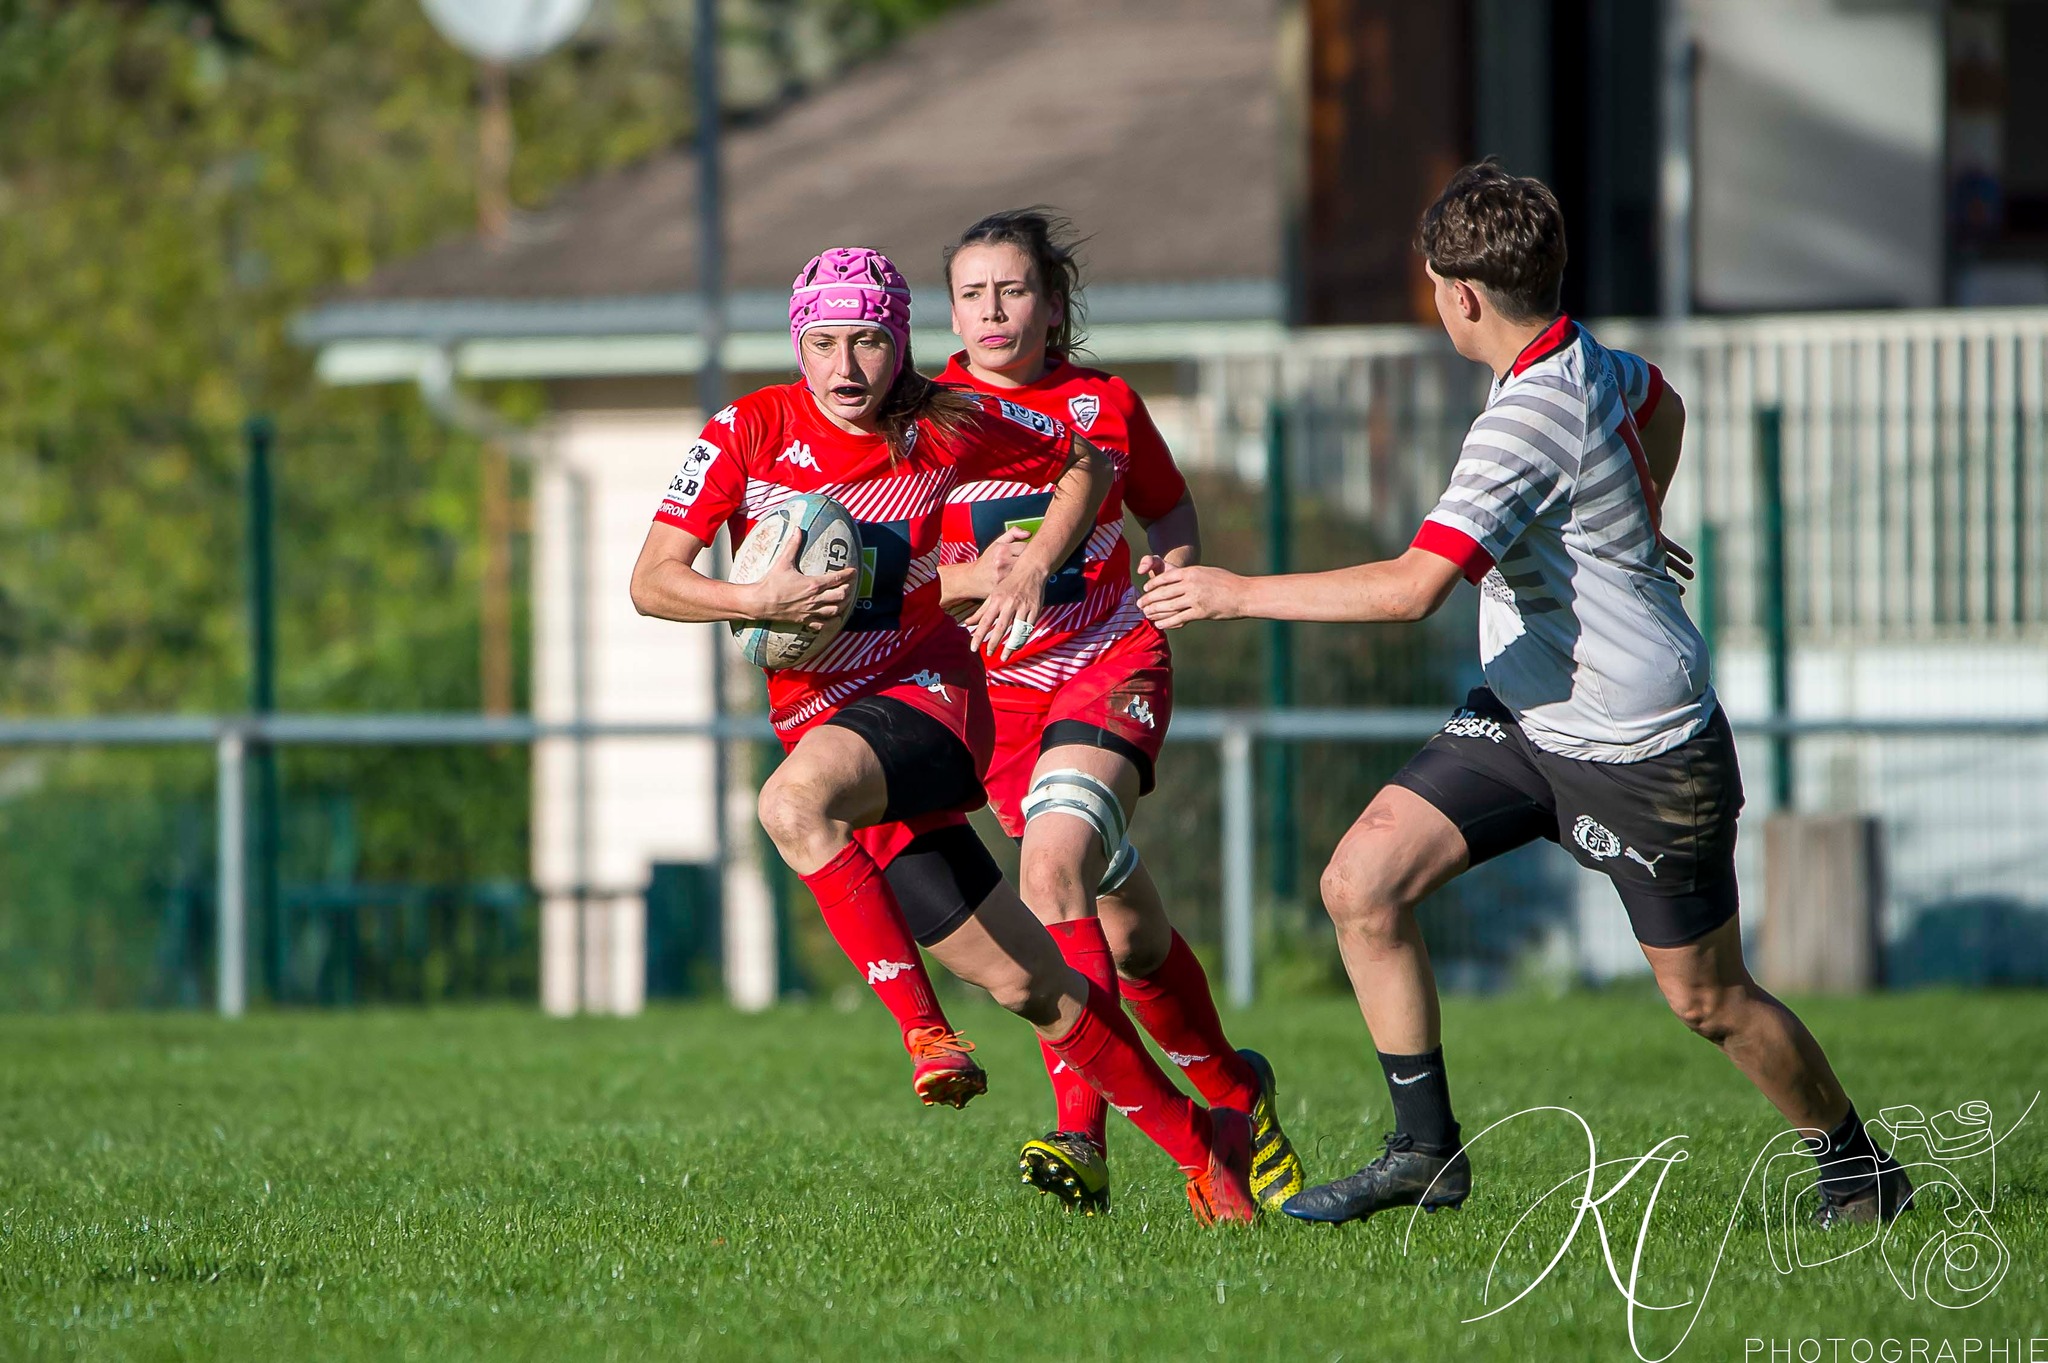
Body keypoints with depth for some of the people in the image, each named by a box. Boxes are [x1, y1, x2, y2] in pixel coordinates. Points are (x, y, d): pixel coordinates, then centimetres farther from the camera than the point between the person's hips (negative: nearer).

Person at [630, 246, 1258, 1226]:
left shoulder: (942, 428, -3)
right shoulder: (749, 433, -2)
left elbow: (1084, 467, 14)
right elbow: (651, 582, -5)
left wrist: (1032, 571, -3)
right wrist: (762, 602, -22)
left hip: (928, 697, -3)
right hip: (821, 722, 3)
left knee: (793, 802, -36)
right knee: (1020, 981, 2)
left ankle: (921, 1026, -30)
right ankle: (1200, 1141, 14)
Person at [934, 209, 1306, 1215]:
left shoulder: (1105, 406, 3)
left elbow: (1172, 516, 19)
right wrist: (973, 580, -18)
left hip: (1112, 664, -2)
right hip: (1001, 687, 2)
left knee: (1052, 872, -26)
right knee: (1124, 926, 6)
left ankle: (1081, 1135, -30)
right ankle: (1235, 1092, 29)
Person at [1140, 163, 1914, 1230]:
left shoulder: (1530, 422, -27)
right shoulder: (1592, 361, 1)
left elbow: (1412, 585, -34)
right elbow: (1662, 406, 26)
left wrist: (1240, 593, -26)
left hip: (1641, 753, -9)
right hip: (1524, 717, 9)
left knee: (1708, 1000, 5)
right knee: (1361, 882, -6)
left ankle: (1857, 1171, 28)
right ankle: (1426, 1151, 1)